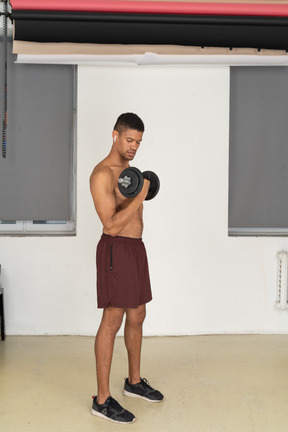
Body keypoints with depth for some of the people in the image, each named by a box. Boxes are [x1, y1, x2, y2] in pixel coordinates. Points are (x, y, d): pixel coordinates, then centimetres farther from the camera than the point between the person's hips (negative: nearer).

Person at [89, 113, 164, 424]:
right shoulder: (102, 174, -15)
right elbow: (111, 224, -21)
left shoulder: (129, 169, 15)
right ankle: (102, 400, 3)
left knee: (137, 317, 16)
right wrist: (139, 197, -23)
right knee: (112, 322, -6)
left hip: (136, 247, 9)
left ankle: (134, 381, 32)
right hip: (116, 249, -9)